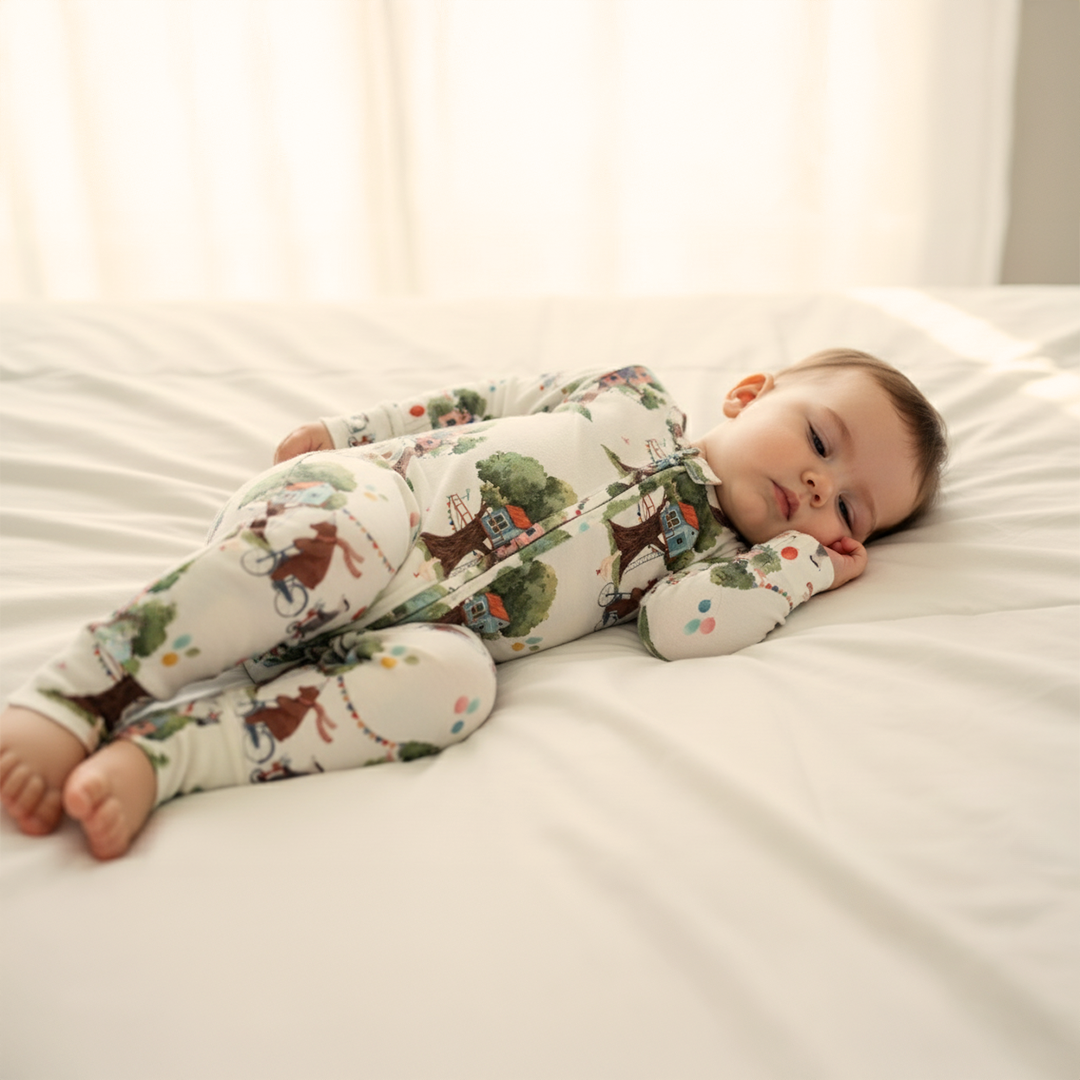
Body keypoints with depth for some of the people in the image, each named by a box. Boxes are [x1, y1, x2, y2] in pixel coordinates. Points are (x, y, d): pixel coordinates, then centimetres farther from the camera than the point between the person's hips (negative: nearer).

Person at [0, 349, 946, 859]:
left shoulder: (719, 557, 14)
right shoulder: (642, 401, 12)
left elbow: (684, 626, -10)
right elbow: (485, 403, 18)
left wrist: (809, 553, 1)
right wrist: (348, 433, 17)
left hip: (421, 624, 1)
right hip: (357, 495, -1)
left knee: (453, 683, -32)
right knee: (344, 542, -35)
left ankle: (155, 755, -29)